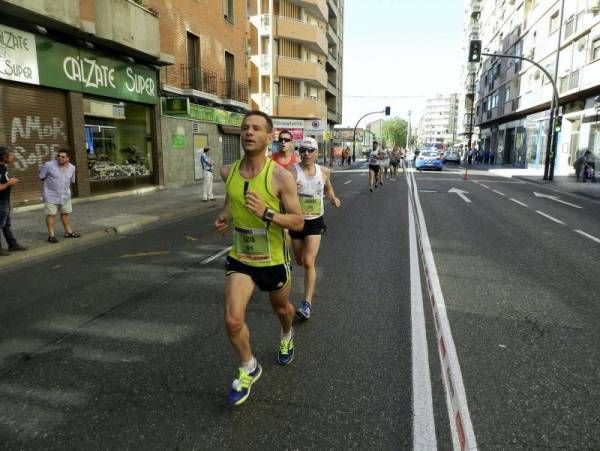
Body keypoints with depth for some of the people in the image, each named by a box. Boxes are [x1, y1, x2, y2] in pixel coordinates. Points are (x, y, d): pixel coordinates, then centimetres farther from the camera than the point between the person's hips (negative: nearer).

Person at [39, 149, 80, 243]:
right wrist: (51, 182, 3)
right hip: (51, 195, -5)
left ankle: (68, 232, 25)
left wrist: (65, 186, 12)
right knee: (51, 214, -2)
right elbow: (41, 177, -4)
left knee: (66, 213, 13)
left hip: (65, 195, 5)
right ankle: (51, 235, 2)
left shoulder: (72, 167, 0)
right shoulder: (48, 165, -16)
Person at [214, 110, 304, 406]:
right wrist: (224, 217, -2)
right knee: (233, 320, -11)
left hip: (273, 260, -2)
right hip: (239, 258, 3)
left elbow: (298, 222, -18)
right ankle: (249, 369, 19)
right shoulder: (228, 173, -4)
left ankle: (287, 337, 60)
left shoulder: (281, 176, -19)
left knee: (281, 307, 22)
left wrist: (266, 213, -33)